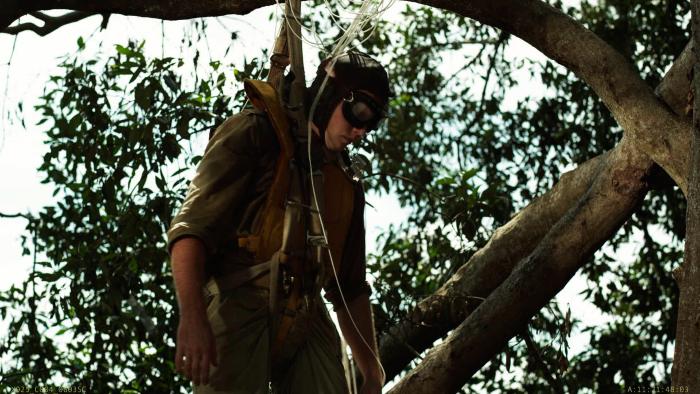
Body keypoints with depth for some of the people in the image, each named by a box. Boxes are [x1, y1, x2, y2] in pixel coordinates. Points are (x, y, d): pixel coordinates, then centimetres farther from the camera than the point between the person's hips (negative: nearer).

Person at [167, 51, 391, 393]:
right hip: (238, 310, -6)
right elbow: (191, 227, -7)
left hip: (308, 324, 6)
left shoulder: (347, 183, 26)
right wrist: (192, 317, -22)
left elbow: (351, 288, 31)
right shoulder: (254, 133, 5)